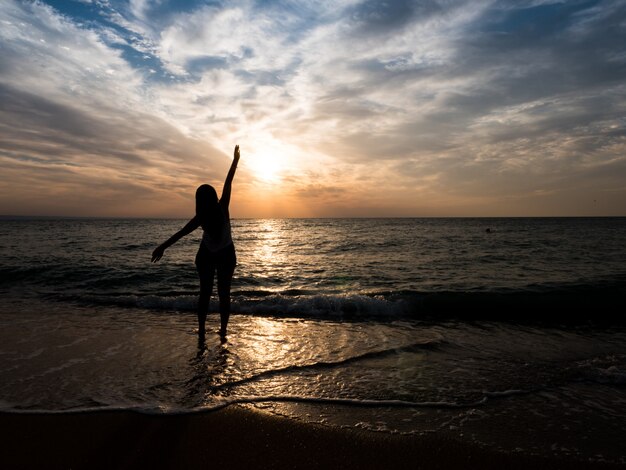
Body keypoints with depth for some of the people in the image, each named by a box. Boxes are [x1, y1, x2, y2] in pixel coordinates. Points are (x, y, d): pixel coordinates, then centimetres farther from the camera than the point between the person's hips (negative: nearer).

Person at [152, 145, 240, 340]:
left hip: (207, 255, 0)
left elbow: (180, 233, -20)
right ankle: (223, 332, 5)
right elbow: (228, 183, -15)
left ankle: (201, 331, 9)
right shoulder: (223, 208, -21)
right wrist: (235, 160, -10)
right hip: (226, 255, 0)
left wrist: (162, 247, -17)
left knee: (205, 293, 9)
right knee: (224, 293, 5)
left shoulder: (200, 218, -20)